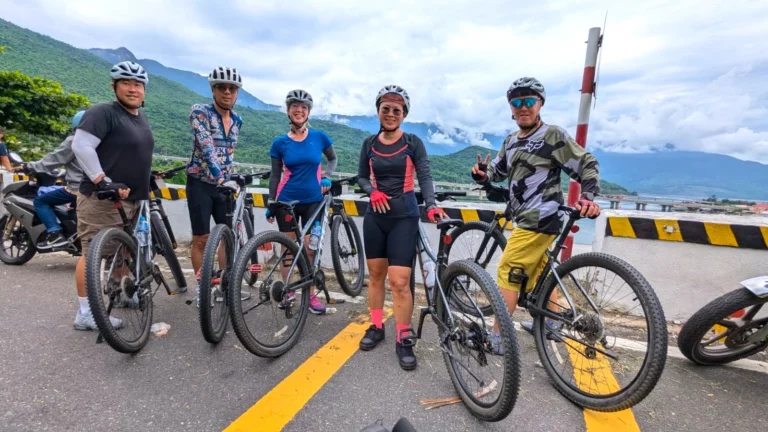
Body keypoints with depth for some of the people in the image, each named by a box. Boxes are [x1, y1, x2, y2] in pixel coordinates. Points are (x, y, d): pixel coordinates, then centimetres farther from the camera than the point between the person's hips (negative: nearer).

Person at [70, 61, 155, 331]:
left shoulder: (141, 118, 16)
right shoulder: (103, 112, -11)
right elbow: (81, 146, -21)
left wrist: (147, 181, 24)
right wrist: (104, 181, -25)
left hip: (130, 199, 9)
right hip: (101, 199, -9)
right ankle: (85, 314, 4)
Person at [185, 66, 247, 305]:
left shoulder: (237, 120, 7)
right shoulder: (199, 112, -10)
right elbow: (206, 146, -24)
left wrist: (229, 176, 16)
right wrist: (218, 175, -35)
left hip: (224, 183, 5)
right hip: (201, 183, -5)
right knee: (201, 239, 3)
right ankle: (202, 288, 18)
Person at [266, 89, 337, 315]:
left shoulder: (319, 137, -2)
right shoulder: (280, 142, -1)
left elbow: (332, 159, 14)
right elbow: (275, 175, 5)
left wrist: (327, 177, -4)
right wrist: (270, 204, 2)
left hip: (313, 201, 0)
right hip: (286, 201, 1)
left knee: (310, 249, 2)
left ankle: (311, 295, 15)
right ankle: (288, 291, 24)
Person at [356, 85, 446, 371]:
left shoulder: (413, 143, -2)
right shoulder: (369, 143, 6)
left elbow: (425, 176, -7)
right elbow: (362, 176, 12)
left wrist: (431, 205, -25)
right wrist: (372, 191, -10)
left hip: (404, 217, -3)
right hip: (375, 215, 4)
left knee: (399, 281, -8)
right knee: (376, 274, 12)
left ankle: (404, 340, 8)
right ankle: (376, 327, 30)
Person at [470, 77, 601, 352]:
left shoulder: (553, 136, -8)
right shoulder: (511, 141, 13)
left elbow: (587, 165, -7)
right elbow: (498, 171, 17)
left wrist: (588, 197, -22)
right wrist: (482, 175, -6)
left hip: (539, 220, -8)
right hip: (527, 218, 9)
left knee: (507, 274, -8)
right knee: (539, 273, 18)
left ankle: (497, 337, 0)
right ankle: (552, 325, 35)